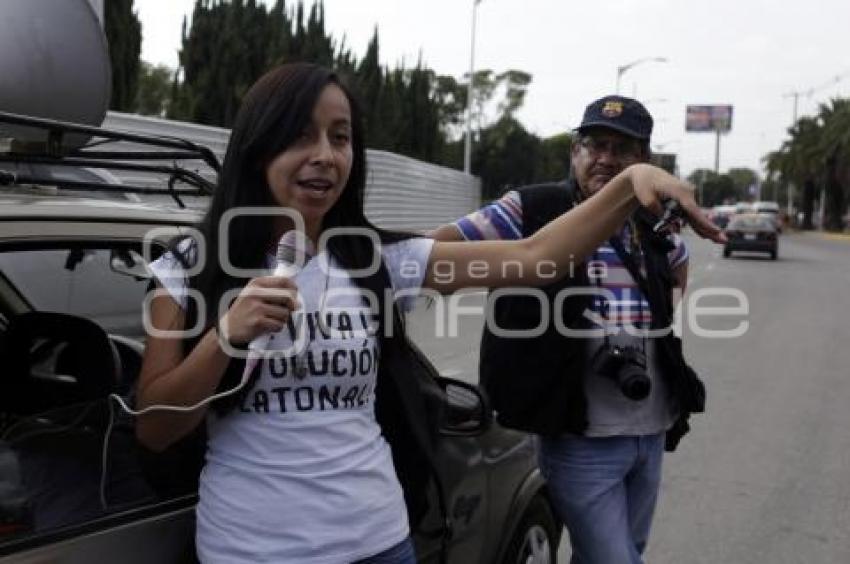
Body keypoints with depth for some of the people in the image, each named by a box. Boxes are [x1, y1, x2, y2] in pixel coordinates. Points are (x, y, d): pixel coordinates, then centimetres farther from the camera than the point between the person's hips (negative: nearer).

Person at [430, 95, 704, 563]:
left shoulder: (655, 226, 6)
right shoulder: (532, 211, -10)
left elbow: (680, 266, 29)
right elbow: (437, 248, -12)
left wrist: (666, 314, 14)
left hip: (653, 432, 6)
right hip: (583, 438, -6)